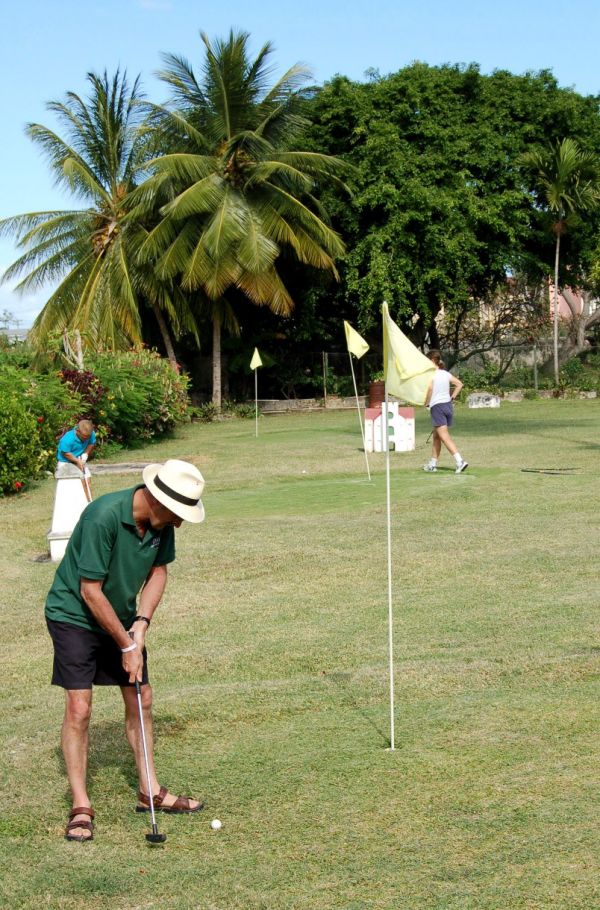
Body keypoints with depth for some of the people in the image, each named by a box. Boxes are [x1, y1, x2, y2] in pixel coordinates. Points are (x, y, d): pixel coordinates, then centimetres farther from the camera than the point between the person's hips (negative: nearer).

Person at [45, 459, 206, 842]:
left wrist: (141, 624, -9)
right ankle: (81, 807, -5)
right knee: (79, 707, -13)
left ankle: (151, 791, 21)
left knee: (141, 702, 9)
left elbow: (158, 571, 5)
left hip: (121, 617, 7)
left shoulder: (162, 522, -10)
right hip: (74, 615, -7)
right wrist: (127, 645, -20)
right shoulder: (104, 516, -32)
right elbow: (91, 591, -27)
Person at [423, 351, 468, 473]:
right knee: (436, 436, 18)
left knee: (445, 437, -10)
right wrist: (452, 397, 14)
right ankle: (433, 464, 24)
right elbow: (459, 384, 13)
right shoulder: (446, 373, 11)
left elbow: (430, 388, -24)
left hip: (437, 407, -7)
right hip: (448, 405, 7)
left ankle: (460, 461, -23)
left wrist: (426, 403, -11)